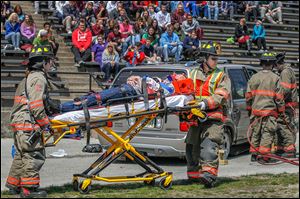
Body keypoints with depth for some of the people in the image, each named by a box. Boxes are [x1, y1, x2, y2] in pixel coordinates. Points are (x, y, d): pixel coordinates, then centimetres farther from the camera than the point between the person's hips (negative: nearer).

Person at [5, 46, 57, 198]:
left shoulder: (29, 77, 21)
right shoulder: (39, 78, -12)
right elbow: (36, 105, -19)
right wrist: (45, 123, -12)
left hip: (18, 123, 10)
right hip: (28, 124, -10)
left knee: (21, 155, 18)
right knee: (35, 156, -5)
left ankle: (13, 184, 27)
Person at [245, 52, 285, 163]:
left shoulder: (254, 77, 5)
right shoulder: (275, 78, -8)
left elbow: (248, 96, 9)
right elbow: (279, 97, -7)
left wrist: (249, 108, 20)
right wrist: (281, 110, 4)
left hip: (255, 111, 4)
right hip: (270, 112, -4)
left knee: (255, 132, 13)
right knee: (267, 134, -1)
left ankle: (254, 154, 19)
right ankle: (263, 156, -3)